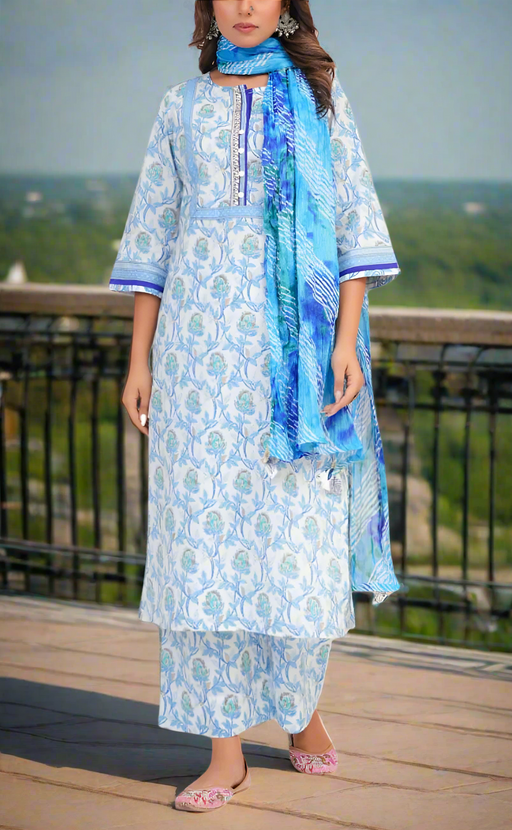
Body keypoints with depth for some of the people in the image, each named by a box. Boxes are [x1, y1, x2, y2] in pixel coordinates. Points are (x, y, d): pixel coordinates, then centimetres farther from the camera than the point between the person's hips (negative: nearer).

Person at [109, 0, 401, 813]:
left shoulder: (319, 96, 7)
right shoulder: (182, 106, 11)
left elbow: (355, 224, 3)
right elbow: (153, 236, 12)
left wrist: (347, 341, -7)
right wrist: (139, 359, 6)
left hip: (295, 338, -1)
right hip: (201, 338, 1)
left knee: (301, 532, 0)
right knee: (204, 529, -2)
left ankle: (302, 710, 24)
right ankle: (226, 751, 3)